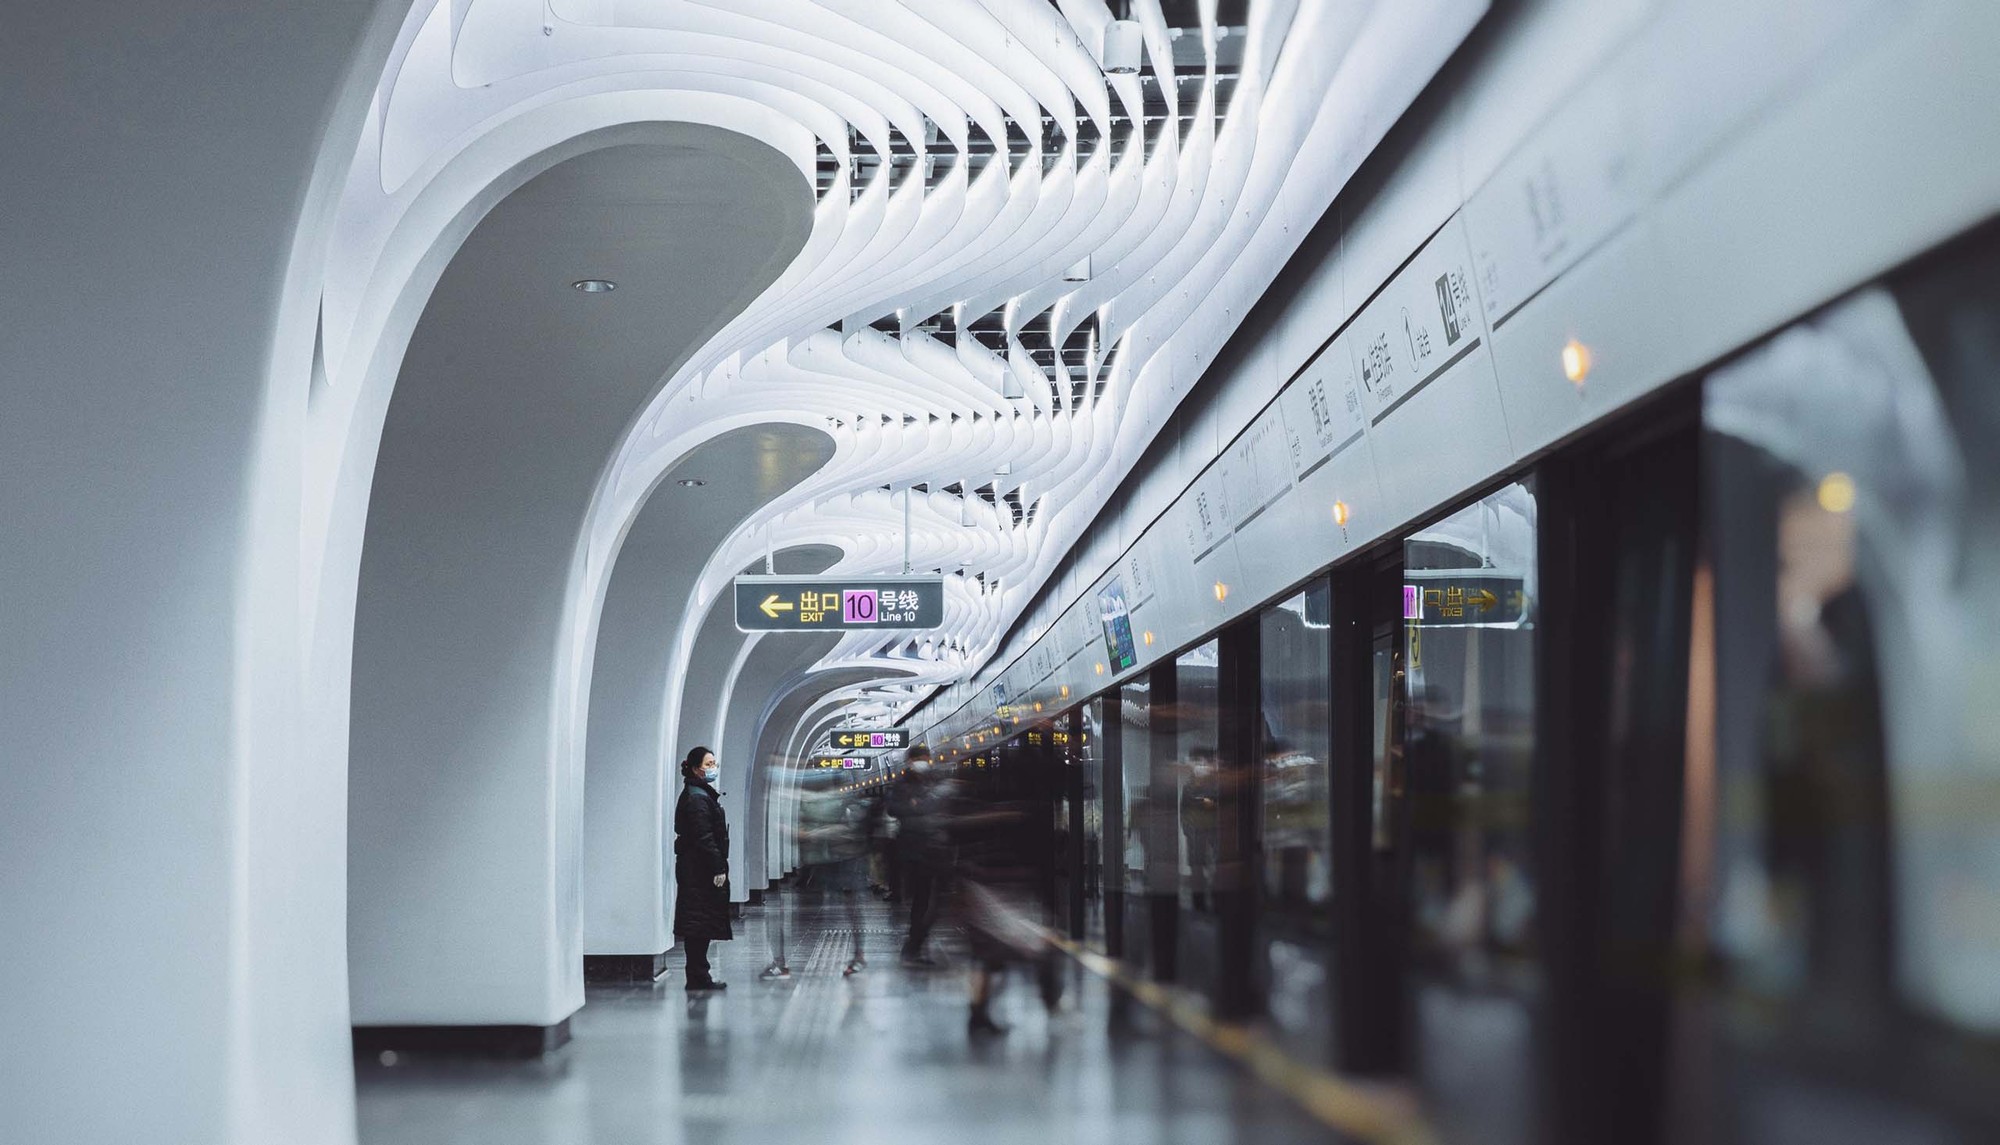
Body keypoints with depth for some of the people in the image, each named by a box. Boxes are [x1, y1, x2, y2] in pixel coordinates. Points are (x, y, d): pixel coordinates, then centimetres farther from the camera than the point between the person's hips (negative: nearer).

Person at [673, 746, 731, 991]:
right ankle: (698, 977, -4)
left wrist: (719, 866, 17)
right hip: (699, 869, -10)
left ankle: (699, 976, 16)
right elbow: (704, 838, -20)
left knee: (701, 925, 12)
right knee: (699, 924, -6)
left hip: (697, 870, 10)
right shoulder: (697, 798, -15)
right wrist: (718, 869, -20)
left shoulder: (703, 795, 17)